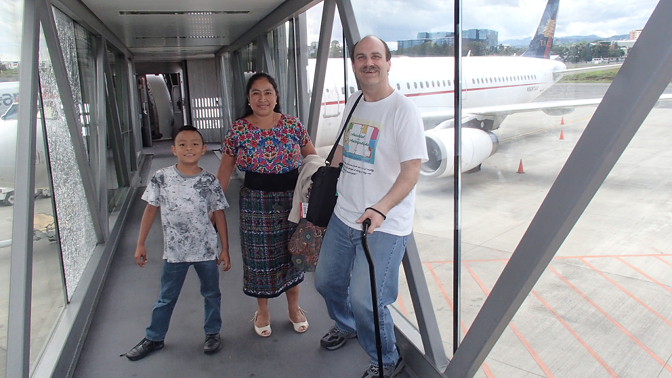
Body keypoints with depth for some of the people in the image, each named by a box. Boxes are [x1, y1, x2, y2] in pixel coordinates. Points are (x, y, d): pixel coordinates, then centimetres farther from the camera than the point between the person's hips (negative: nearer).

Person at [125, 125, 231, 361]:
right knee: (166, 297, 17)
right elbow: (150, 210, 1)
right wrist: (140, 244, 3)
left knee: (211, 294, 16)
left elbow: (219, 216, -3)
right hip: (174, 251, 1)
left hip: (206, 250, 0)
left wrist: (225, 249, -2)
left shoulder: (209, 181, -8)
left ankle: (212, 333, 37)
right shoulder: (161, 178, -7)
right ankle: (153, 338, 36)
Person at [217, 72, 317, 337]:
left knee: (292, 253, 13)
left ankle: (294, 307, 35)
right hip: (255, 202, -1)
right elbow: (225, 171, 2)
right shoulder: (237, 130, -4)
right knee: (259, 256, 10)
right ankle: (262, 311, 34)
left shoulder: (293, 125, -3)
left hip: (291, 199, 1)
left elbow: (311, 158, 4)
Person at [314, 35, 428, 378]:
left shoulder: (403, 110, -14)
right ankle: (346, 326, 52)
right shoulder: (353, 104, 8)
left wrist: (380, 209, -32)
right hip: (343, 216, 8)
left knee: (364, 299, -8)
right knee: (326, 280, 20)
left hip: (384, 226, -7)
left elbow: (411, 172, -19)